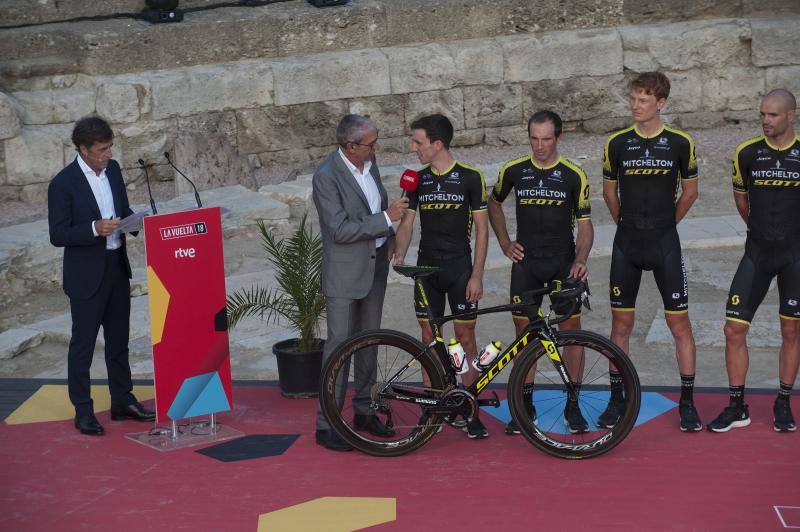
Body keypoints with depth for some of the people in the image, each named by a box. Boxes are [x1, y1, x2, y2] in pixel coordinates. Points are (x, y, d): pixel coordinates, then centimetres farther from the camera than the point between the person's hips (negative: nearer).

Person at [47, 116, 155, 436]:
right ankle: (83, 411, 14)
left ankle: (122, 401, 29)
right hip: (86, 275, -7)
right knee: (83, 343, 4)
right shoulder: (63, 184, -17)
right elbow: (58, 235, -17)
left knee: (118, 338, 17)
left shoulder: (112, 169, 3)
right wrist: (95, 229, -30)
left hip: (117, 268, 7)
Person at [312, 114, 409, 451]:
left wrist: (391, 239, 8)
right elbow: (340, 230, -24)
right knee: (339, 345, -4)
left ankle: (364, 411, 28)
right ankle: (326, 425, 3)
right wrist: (386, 218, -23)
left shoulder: (369, 163, 4)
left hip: (375, 265, 8)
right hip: (345, 271, -7)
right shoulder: (326, 176, -20)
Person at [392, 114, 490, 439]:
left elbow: (481, 228, -3)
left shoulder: (470, 178, -5)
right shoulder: (417, 180, 6)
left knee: (465, 337, -1)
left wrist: (477, 275, -9)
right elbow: (407, 223, 7)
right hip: (426, 268, 3)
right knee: (430, 337, 6)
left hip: (460, 269, -3)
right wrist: (399, 253, -14)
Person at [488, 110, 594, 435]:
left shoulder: (574, 175, -2)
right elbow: (494, 204, 20)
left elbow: (585, 225, 1)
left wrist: (580, 260, -15)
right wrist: (505, 243, 10)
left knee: (571, 328, -4)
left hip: (564, 262, -1)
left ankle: (573, 407, 6)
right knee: (524, 331, 2)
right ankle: (525, 405, 12)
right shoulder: (514, 171, 2)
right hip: (526, 262, 1)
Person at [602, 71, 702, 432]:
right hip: (626, 244, 1)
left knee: (680, 324, -1)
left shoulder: (680, 144, -2)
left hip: (665, 244, -1)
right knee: (621, 324, 6)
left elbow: (689, 190, 11)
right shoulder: (617, 143, 1)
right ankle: (617, 399, 16)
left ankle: (687, 402, 9)